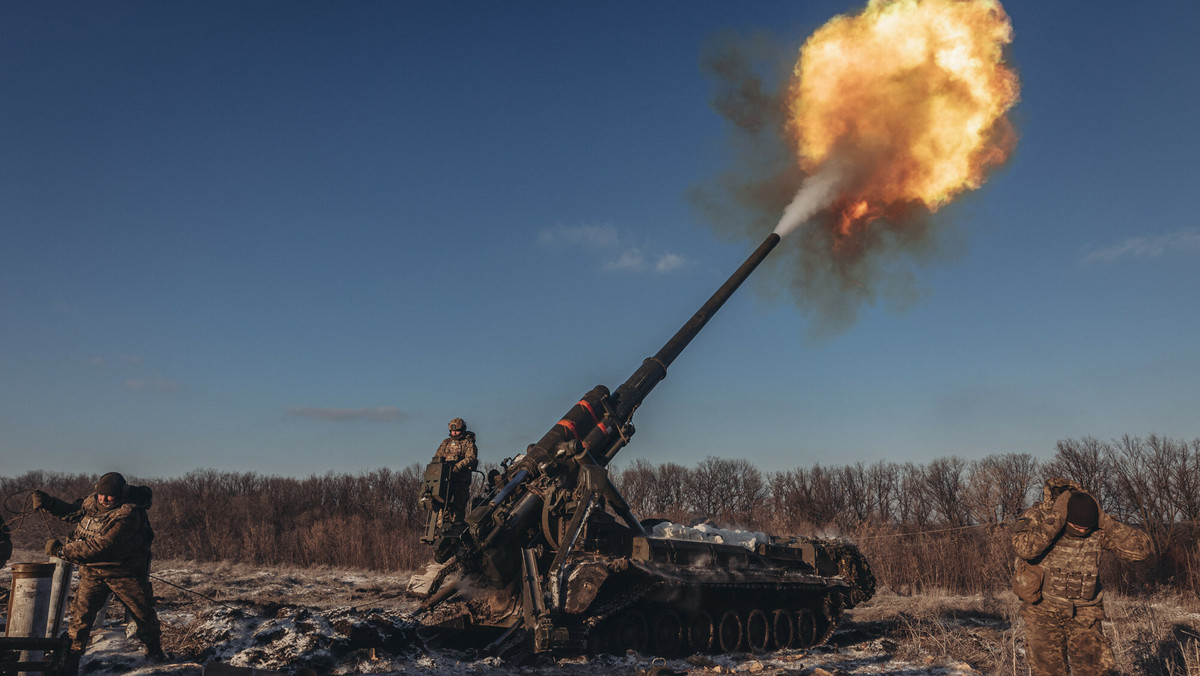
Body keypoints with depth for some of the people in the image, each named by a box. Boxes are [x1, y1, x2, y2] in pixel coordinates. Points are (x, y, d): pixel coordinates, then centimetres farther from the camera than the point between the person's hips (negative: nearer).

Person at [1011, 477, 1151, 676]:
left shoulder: (1098, 528, -9)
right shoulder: (1036, 517, -17)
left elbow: (1141, 549, -16)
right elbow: (1025, 548, -38)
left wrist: (1104, 521, -22)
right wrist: (1057, 516, -34)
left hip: (1082, 613, 3)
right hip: (1043, 609, -2)